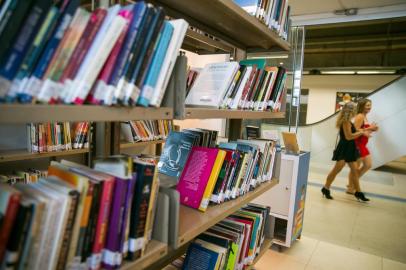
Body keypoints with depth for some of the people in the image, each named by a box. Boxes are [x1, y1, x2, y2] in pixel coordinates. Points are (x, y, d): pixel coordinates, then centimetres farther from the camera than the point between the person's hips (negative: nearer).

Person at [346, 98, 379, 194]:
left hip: (362, 145, 10)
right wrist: (369, 128, -20)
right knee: (356, 167, -1)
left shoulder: (364, 117, 15)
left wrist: (372, 129, 4)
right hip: (357, 145, -10)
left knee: (368, 165, 16)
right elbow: (356, 130, -24)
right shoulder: (360, 116, -15)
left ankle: (352, 183, 25)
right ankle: (350, 188, 11)